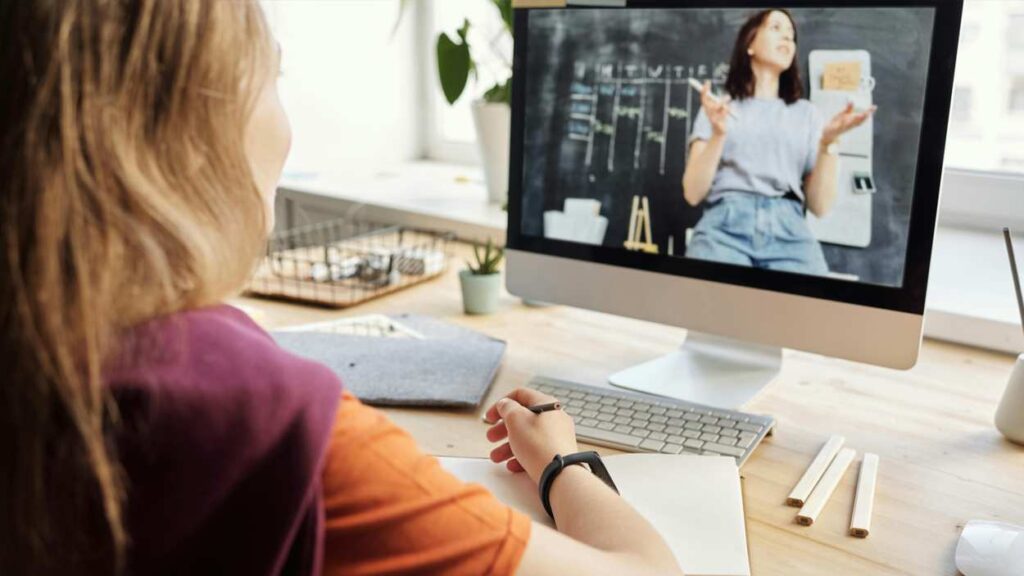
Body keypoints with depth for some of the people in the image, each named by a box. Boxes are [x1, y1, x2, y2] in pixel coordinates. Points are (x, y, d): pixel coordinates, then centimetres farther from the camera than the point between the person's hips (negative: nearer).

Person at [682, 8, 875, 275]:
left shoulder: (806, 114, 20)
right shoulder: (718, 105, 16)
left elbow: (820, 206, 11)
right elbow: (693, 194, 4)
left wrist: (827, 143, -2)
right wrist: (718, 134, -8)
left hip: (788, 231, 2)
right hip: (725, 225, -1)